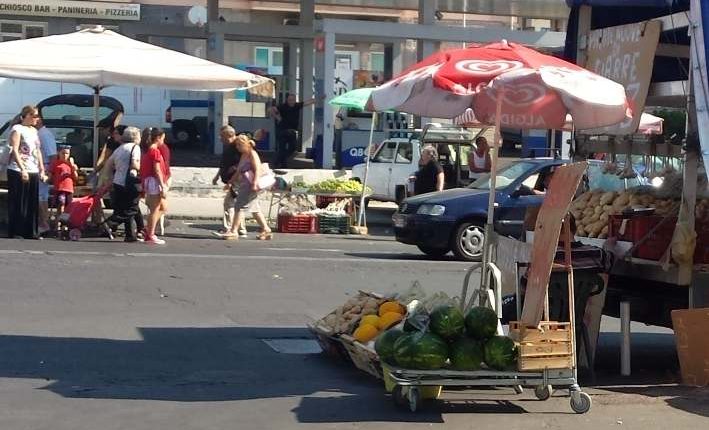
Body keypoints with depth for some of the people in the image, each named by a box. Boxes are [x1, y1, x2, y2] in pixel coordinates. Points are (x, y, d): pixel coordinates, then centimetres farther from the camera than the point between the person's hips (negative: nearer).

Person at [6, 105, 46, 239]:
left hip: (33, 172, 7)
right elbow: (15, 151, -13)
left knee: (32, 203, 5)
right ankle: (14, 232, -2)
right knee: (17, 203, -5)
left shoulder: (34, 131, 18)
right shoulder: (17, 129, -5)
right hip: (18, 171, -7)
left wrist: (42, 170, 14)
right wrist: (22, 170, -21)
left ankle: (30, 232, 10)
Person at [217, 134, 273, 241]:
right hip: (244, 185, 10)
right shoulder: (243, 156, 19)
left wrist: (254, 184, -27)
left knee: (239, 206, -10)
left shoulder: (252, 154, -8)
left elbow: (257, 169, -17)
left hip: (250, 185, -10)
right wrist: (230, 182, 24)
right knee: (254, 209, 12)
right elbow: (238, 172, 26)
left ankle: (233, 231, -9)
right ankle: (266, 230, 16)